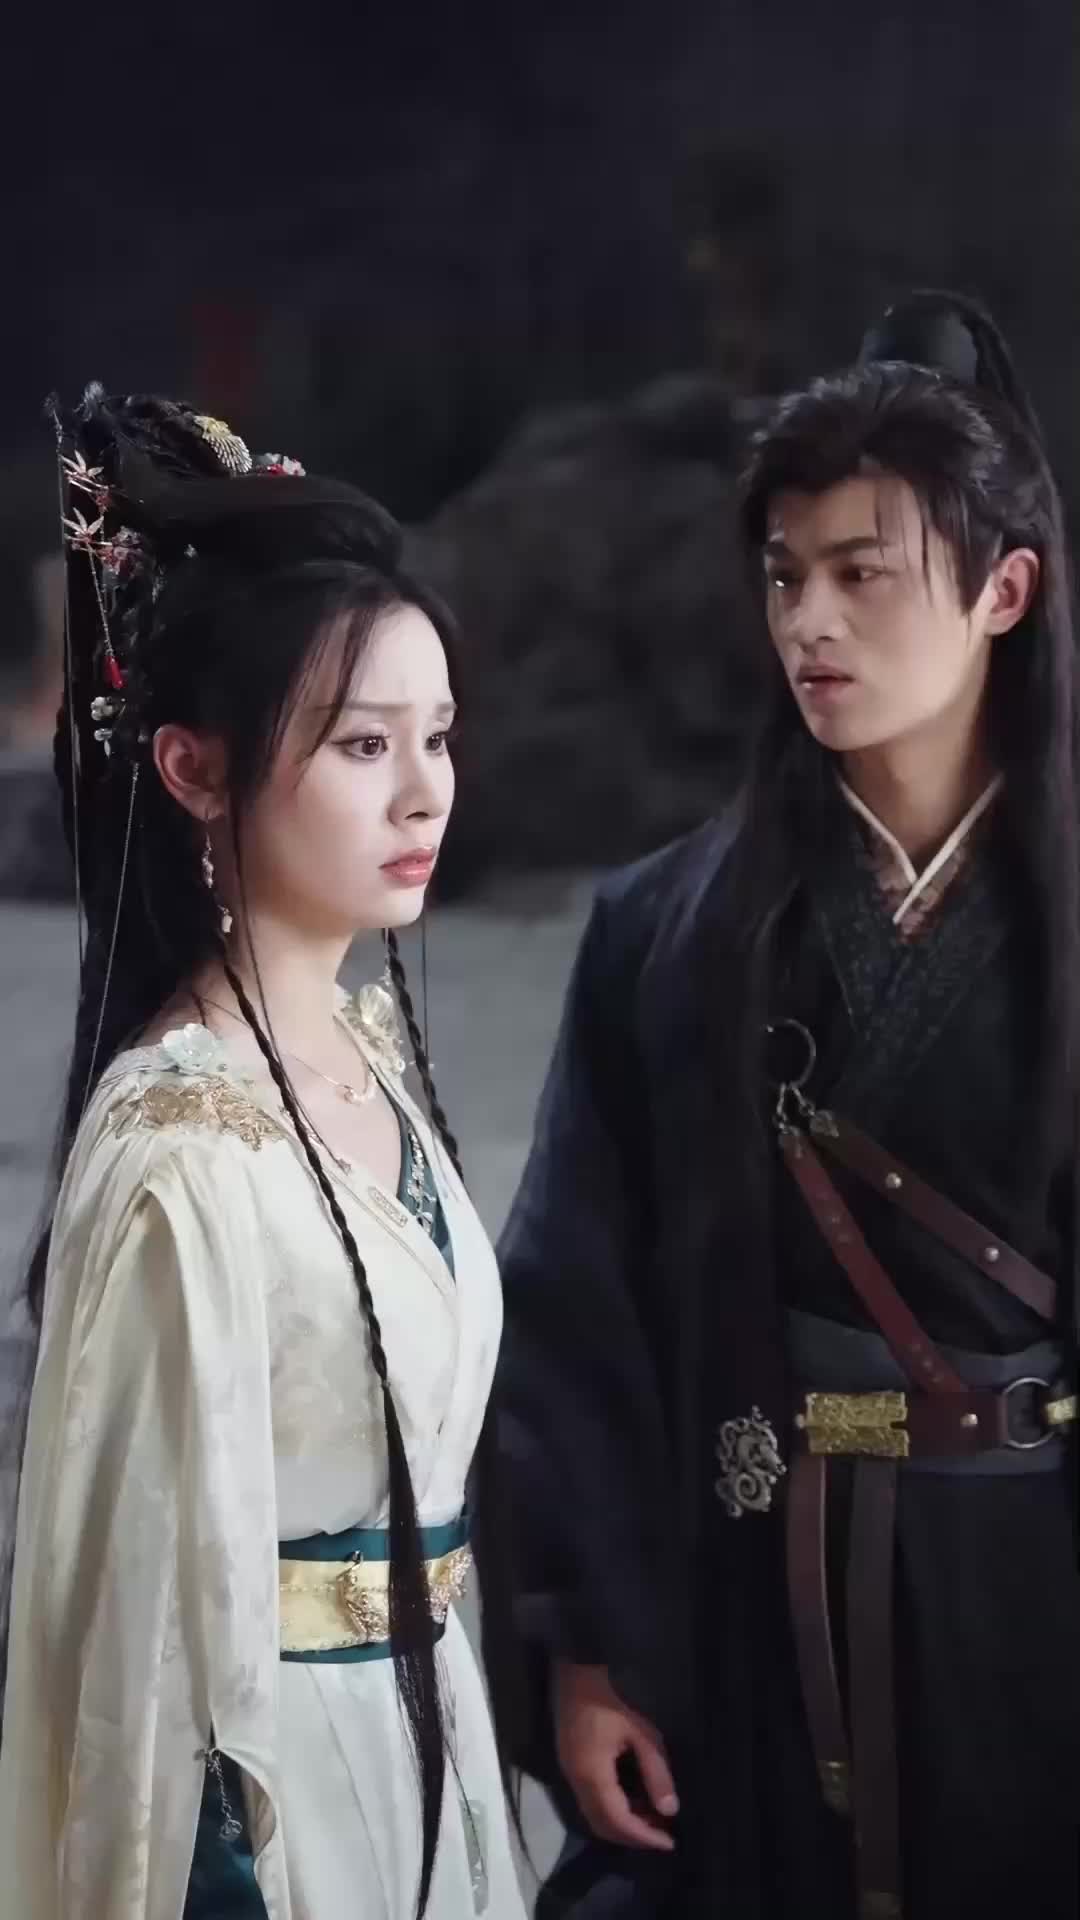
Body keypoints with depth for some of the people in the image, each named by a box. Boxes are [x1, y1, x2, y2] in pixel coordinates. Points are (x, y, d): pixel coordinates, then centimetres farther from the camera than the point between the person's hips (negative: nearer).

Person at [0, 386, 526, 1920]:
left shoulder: (369, 1043, 1)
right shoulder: (184, 1160, -24)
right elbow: (171, 1607, -21)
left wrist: (440, 1717, 16)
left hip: (416, 1738, 8)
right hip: (273, 1781, -8)